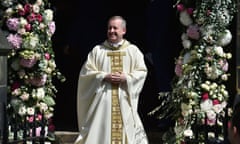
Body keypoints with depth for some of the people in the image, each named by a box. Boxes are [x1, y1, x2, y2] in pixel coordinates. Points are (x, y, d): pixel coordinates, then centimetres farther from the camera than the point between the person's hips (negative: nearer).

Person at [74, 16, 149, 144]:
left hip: (125, 101, 0)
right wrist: (104, 77, -11)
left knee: (126, 132, 0)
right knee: (101, 132, -4)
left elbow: (142, 71, 5)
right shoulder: (97, 50, 6)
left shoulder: (133, 50, 8)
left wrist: (126, 78, -12)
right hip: (102, 99, 0)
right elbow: (86, 71, 3)